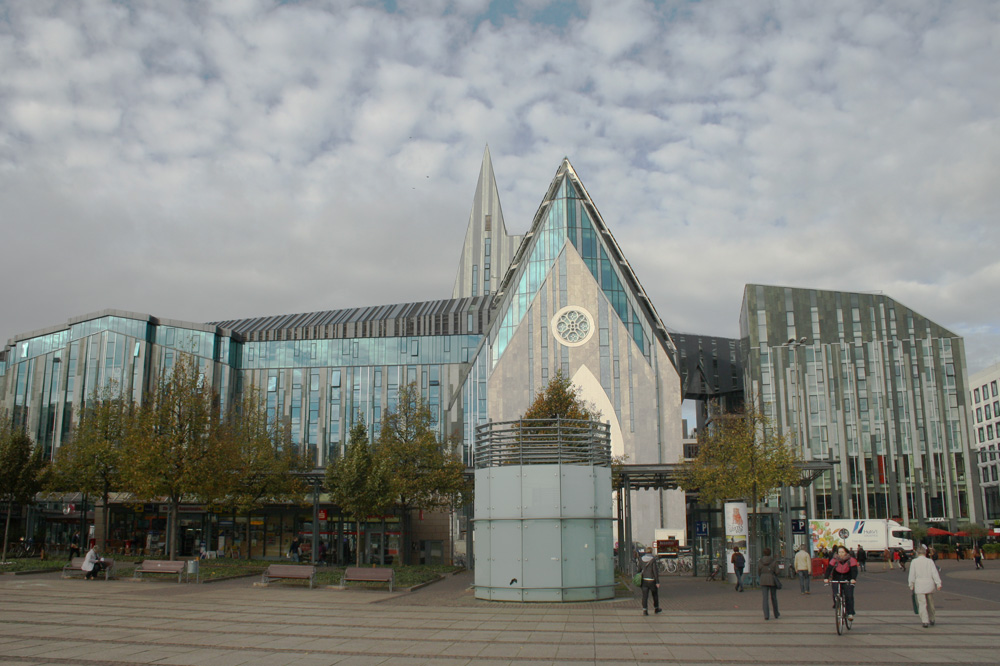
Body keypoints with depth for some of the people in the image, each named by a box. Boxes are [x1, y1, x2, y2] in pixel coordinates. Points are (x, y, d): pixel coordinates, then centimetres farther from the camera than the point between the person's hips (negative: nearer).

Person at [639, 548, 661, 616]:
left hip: (644, 580, 3)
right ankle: (656, 608, 29)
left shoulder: (641, 559, 3)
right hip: (652, 580, -3)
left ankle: (644, 610, -9)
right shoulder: (653, 559, -11)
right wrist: (657, 582, -11)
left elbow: (639, 570, 9)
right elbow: (655, 571, -14)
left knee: (645, 595, 1)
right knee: (655, 594, 16)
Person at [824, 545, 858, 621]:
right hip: (836, 580, 1)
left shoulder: (851, 560, -9)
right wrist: (826, 578, -31)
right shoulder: (834, 560, -7)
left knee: (849, 596, -14)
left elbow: (854, 570, -17)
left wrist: (853, 579, -36)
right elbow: (829, 569, -15)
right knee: (836, 595, -11)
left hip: (848, 581, -1)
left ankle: (850, 613, -5)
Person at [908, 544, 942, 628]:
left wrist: (911, 585, 9)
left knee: (922, 604, -1)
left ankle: (925, 621, -8)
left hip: (919, 586, -2)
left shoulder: (914, 562, -5)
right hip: (930, 585, 2)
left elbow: (912, 575, -2)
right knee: (930, 603, 18)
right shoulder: (930, 561, -3)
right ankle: (931, 619, 29)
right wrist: (938, 583, -3)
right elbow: (935, 573, -7)